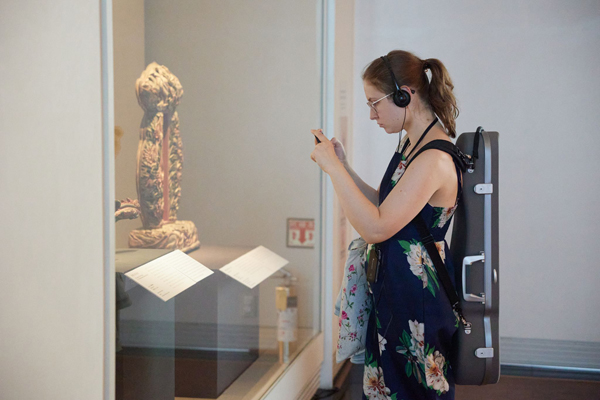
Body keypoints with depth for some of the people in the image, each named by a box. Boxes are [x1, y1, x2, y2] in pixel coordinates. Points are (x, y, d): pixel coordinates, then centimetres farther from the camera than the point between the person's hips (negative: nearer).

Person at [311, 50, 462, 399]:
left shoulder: (435, 160, -24)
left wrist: (334, 168, -20)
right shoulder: (412, 144, 8)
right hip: (394, 289, 10)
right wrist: (343, 166, 8)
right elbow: (386, 207, 17)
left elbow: (375, 228, -27)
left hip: (418, 299, -10)